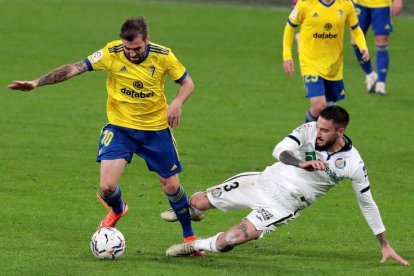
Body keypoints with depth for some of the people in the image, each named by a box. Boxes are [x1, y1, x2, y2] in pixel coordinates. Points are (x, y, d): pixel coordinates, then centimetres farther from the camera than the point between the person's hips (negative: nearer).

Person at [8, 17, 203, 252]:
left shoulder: (163, 56, -15)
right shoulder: (112, 53, -18)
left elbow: (188, 83, -2)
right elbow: (75, 69, -17)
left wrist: (177, 103, -23)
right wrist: (37, 83, -24)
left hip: (156, 129, 0)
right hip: (120, 127, 0)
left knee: (171, 186, 5)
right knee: (107, 186, -14)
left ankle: (189, 236, 30)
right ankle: (117, 210, 24)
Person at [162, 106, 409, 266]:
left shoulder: (353, 165, -19)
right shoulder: (309, 131, -16)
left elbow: (367, 204, -7)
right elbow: (280, 150, -28)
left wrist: (385, 245, -3)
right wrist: (302, 163, -49)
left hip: (284, 206, -2)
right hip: (266, 181, 2)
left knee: (226, 242, -19)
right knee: (200, 201, 7)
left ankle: (195, 246, 14)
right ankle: (191, 211, 47)